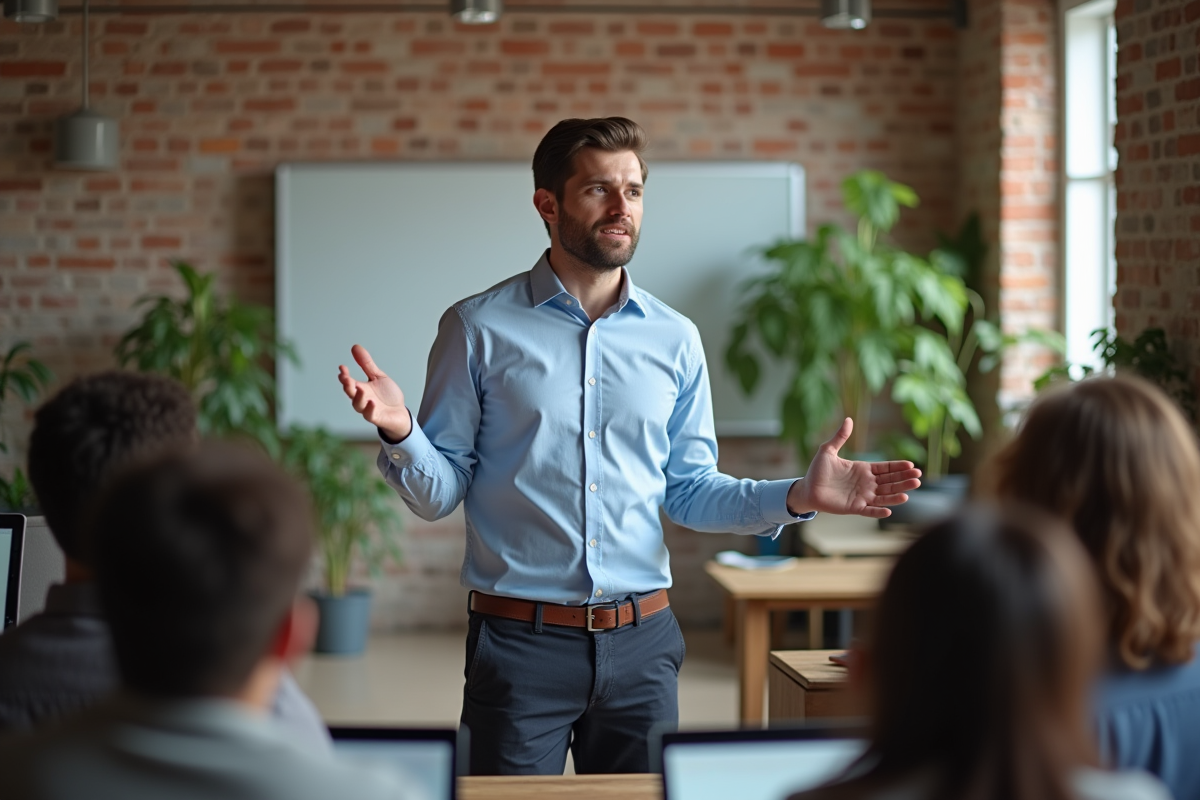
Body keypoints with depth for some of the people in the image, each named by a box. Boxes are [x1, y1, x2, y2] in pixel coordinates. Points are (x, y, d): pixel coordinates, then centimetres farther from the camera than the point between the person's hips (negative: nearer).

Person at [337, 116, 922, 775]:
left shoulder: (674, 338, 7)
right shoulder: (479, 329, -2)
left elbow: (689, 491, 10)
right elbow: (440, 492, -2)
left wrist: (797, 497, -3)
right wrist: (399, 433, -22)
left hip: (641, 644, 3)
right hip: (520, 644, -3)